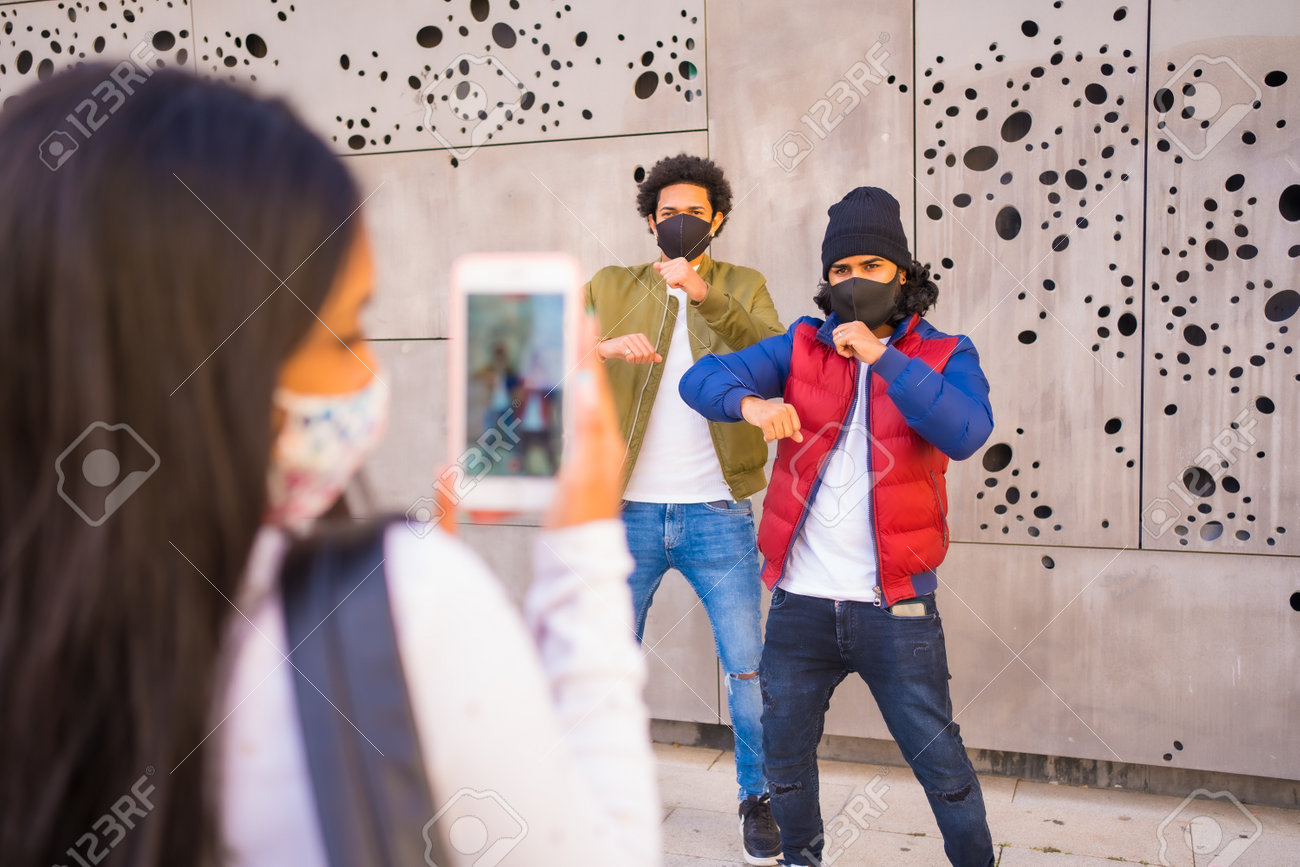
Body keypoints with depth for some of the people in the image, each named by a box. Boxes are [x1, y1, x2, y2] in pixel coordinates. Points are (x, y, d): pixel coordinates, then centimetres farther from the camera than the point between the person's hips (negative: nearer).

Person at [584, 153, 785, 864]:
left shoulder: (742, 288, 6)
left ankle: (757, 797, 28)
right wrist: (606, 347, -25)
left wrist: (706, 298, -26)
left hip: (715, 513, 0)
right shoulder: (611, 288, 7)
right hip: (628, 509, 1)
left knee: (749, 667, 6)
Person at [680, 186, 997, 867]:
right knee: (784, 754, 19)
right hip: (800, 602, 3)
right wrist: (752, 402, -27)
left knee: (941, 765, 7)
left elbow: (966, 433, -19)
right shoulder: (804, 345, 4)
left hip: (894, 607, -2)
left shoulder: (943, 355, 0)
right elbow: (701, 378, -6)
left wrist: (883, 357, -21)